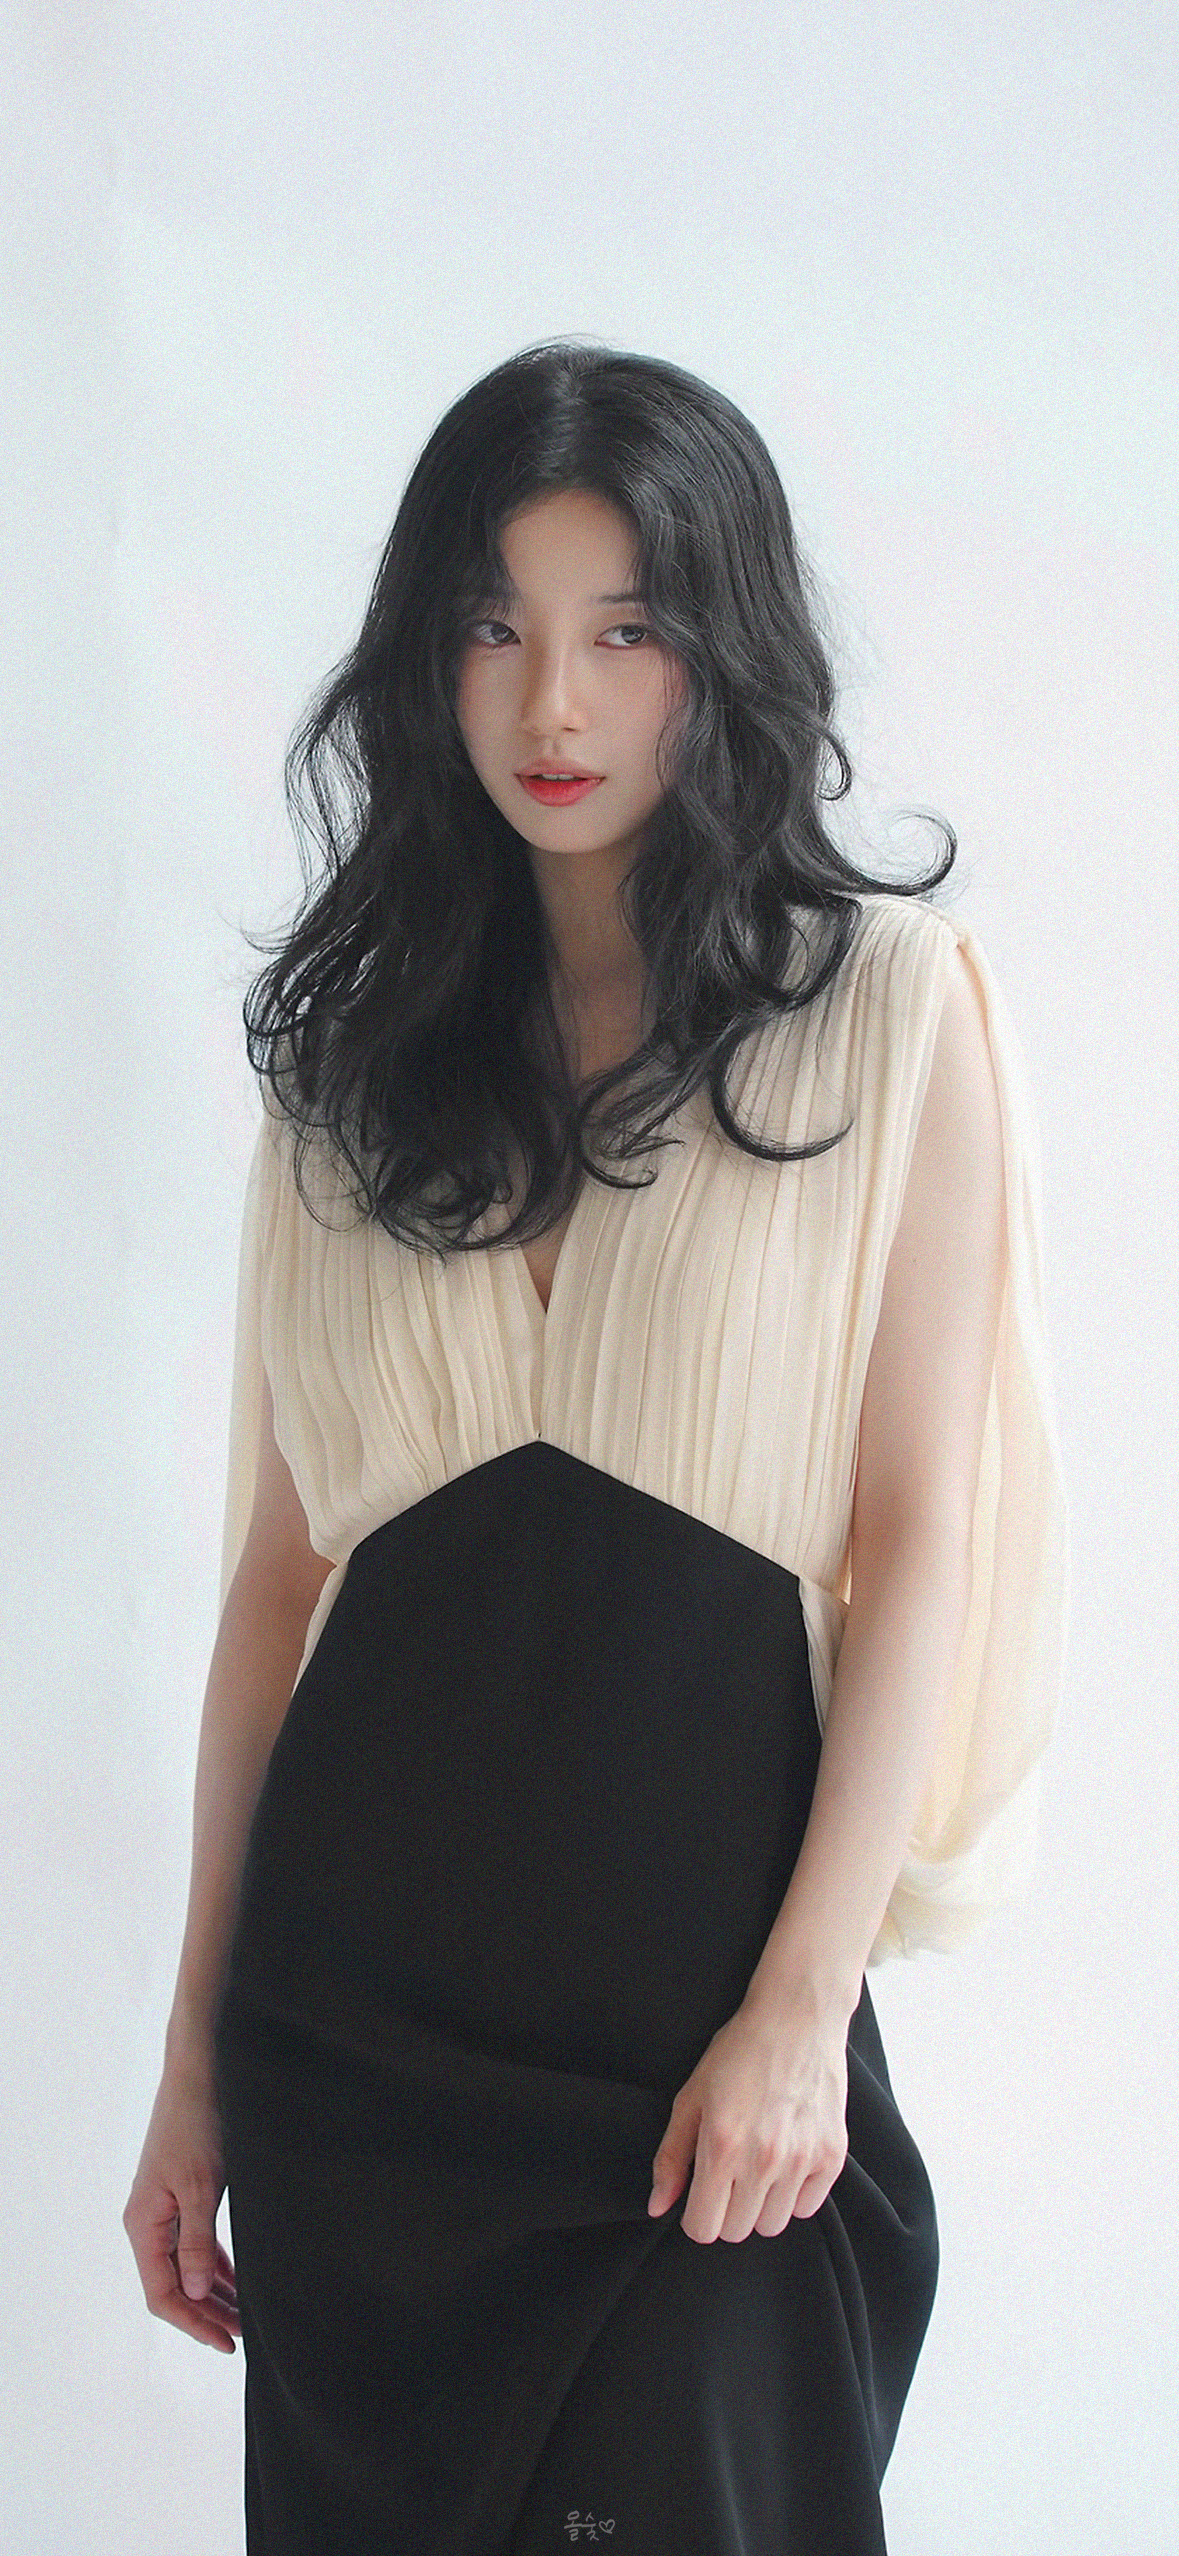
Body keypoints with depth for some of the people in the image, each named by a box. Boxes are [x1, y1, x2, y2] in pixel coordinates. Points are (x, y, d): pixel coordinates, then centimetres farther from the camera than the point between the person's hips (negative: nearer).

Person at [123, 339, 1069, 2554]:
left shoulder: (893, 1007, 0)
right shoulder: (353, 1049, 9)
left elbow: (918, 1540, -4)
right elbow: (280, 1563, 8)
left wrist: (804, 2004, -11)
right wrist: (195, 2054, 7)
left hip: (702, 2008, -3)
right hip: (358, 2003, 3)